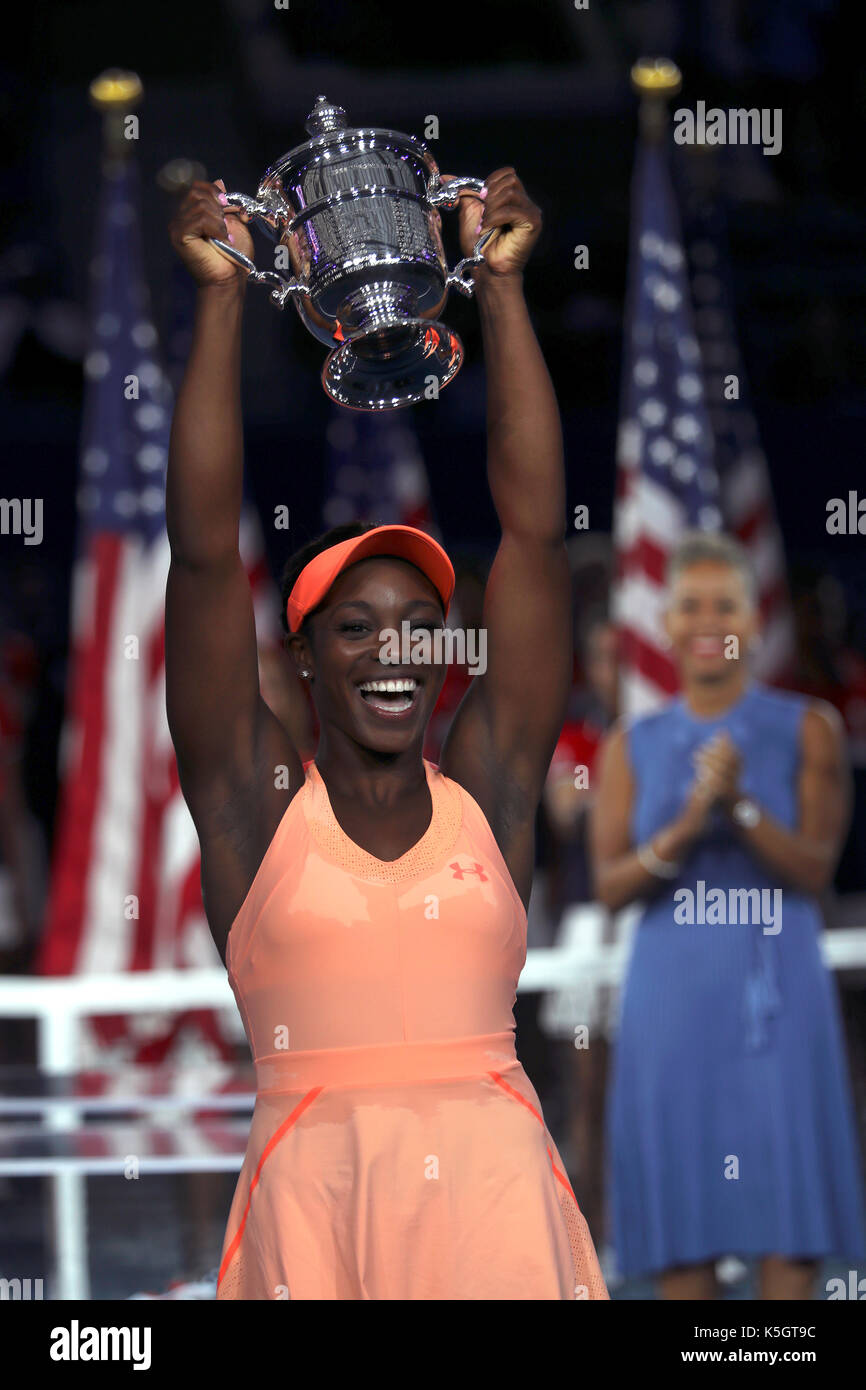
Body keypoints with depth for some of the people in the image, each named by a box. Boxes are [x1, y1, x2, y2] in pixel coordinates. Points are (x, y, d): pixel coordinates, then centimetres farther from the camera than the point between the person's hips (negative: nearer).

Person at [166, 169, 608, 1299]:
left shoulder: (489, 791, 10)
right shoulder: (257, 798, 7)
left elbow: (534, 527, 9)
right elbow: (203, 550, 3)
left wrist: (503, 285, 8)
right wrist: (220, 298, 2)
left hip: (496, 1199, 1)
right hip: (312, 1197, -1)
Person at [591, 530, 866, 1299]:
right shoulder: (634, 746, 9)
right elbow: (610, 882, 0)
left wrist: (741, 806, -20)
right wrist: (684, 828, -18)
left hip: (776, 995, -2)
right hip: (672, 995, 2)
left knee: (785, 1218, -6)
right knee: (681, 1231, 0)